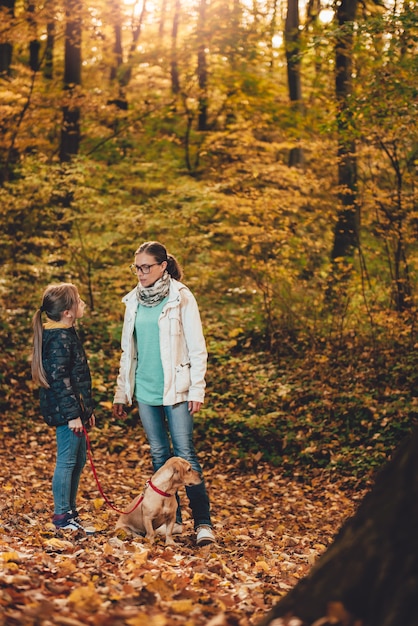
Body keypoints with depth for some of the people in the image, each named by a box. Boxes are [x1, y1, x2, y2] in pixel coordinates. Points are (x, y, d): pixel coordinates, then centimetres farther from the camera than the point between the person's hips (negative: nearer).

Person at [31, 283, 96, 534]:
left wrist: (87, 409, 21)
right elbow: (59, 379, -21)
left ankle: (70, 512, 23)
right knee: (67, 461, -4)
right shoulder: (59, 338, -17)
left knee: (78, 460, 15)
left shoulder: (67, 333, 15)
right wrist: (72, 414, -21)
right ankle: (62, 517, 3)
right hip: (65, 411, -10)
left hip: (75, 409, 10)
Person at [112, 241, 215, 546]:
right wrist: (121, 392, 13)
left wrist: (197, 389, -11)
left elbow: (197, 347, -6)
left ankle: (204, 524, -7)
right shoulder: (134, 300, 10)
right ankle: (172, 519, 16)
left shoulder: (181, 297, -5)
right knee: (160, 455, 8)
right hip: (145, 390, 5)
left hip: (175, 389, -5)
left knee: (185, 454, -8)